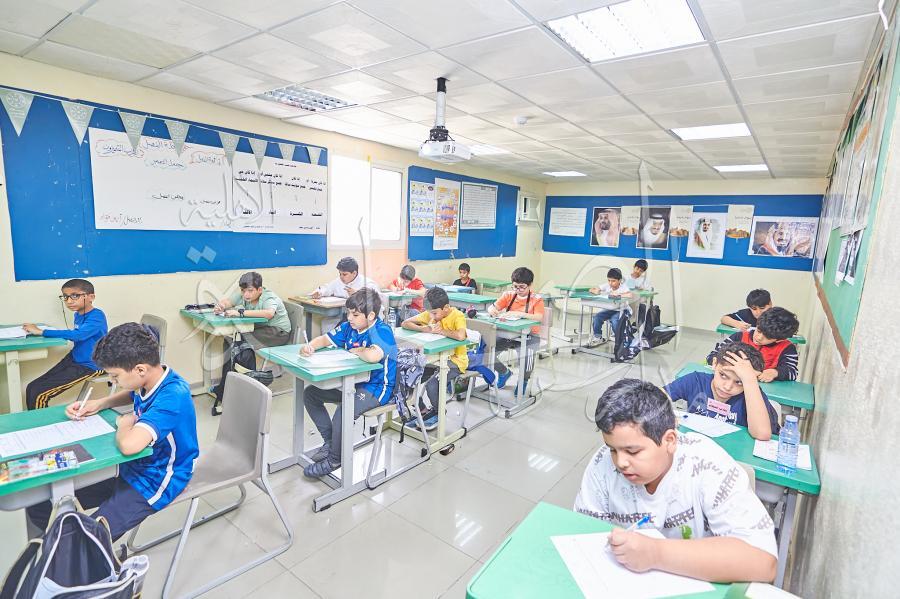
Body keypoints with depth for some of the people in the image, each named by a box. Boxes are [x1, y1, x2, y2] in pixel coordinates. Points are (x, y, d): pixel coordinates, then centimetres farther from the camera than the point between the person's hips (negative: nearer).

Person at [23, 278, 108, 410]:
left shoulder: (97, 316, -20)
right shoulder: (78, 314, 9)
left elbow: (77, 334, -33)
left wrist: (41, 331, -26)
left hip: (89, 366, -9)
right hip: (73, 359, 9)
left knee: (38, 394, -11)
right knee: (31, 388, 2)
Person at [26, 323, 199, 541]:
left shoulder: (173, 397, -32)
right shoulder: (151, 379, -5)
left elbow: (129, 444, -45)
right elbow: (132, 395, 21)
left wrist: (124, 424, -22)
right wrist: (99, 404, 3)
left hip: (153, 483, -8)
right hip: (129, 468, 9)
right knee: (40, 506, 4)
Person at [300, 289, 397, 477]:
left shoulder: (382, 331, -23)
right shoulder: (349, 327, 2)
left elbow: (373, 356, -44)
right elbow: (325, 339, 13)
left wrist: (356, 350, -22)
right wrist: (311, 346, -11)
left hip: (376, 388, -9)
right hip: (353, 382, 9)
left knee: (345, 409, -35)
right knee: (310, 393, 8)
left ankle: (335, 459, -8)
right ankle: (329, 440, 17)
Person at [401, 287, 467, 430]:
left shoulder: (457, 316, -20)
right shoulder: (430, 313, -2)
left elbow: (461, 336, -41)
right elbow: (405, 323, -3)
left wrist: (441, 330, -25)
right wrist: (425, 329, -20)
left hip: (455, 360, -7)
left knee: (431, 385, -28)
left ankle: (438, 413, 4)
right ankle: (423, 411, 13)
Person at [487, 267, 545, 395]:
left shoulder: (536, 299, -6)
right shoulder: (508, 295, 5)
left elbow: (539, 318, -23)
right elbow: (492, 307, -2)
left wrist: (519, 314, -35)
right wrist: (492, 310, -28)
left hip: (529, 335, -4)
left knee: (527, 355, -34)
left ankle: (524, 380, 5)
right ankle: (504, 372, 16)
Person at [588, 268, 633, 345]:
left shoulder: (623, 286, -19)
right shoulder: (607, 286, -7)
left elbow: (630, 295, -40)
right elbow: (592, 289, -7)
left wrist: (617, 294, -40)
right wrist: (596, 291, -28)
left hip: (622, 310, -5)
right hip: (610, 309, 5)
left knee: (614, 319, -32)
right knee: (597, 317, -16)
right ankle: (598, 337, 3)